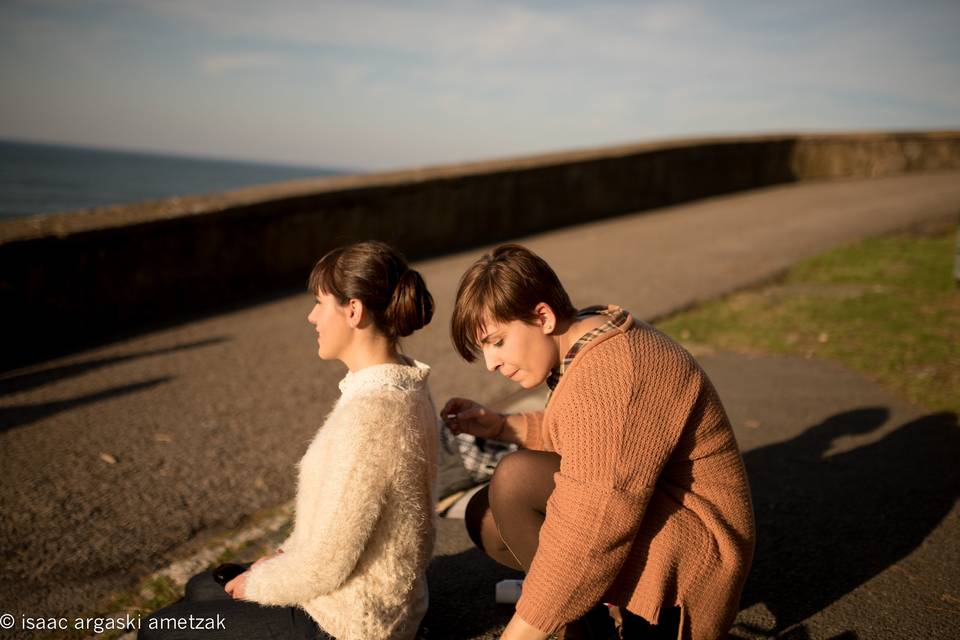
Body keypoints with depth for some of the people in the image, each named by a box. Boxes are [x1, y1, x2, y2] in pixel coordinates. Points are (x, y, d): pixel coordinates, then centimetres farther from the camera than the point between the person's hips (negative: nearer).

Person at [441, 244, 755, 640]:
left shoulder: (604, 379, -28)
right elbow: (581, 439, 20)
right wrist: (500, 426, 5)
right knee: (485, 516, 6)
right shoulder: (593, 334, 4)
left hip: (692, 549, -10)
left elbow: (592, 534, -30)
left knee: (516, 479, -25)